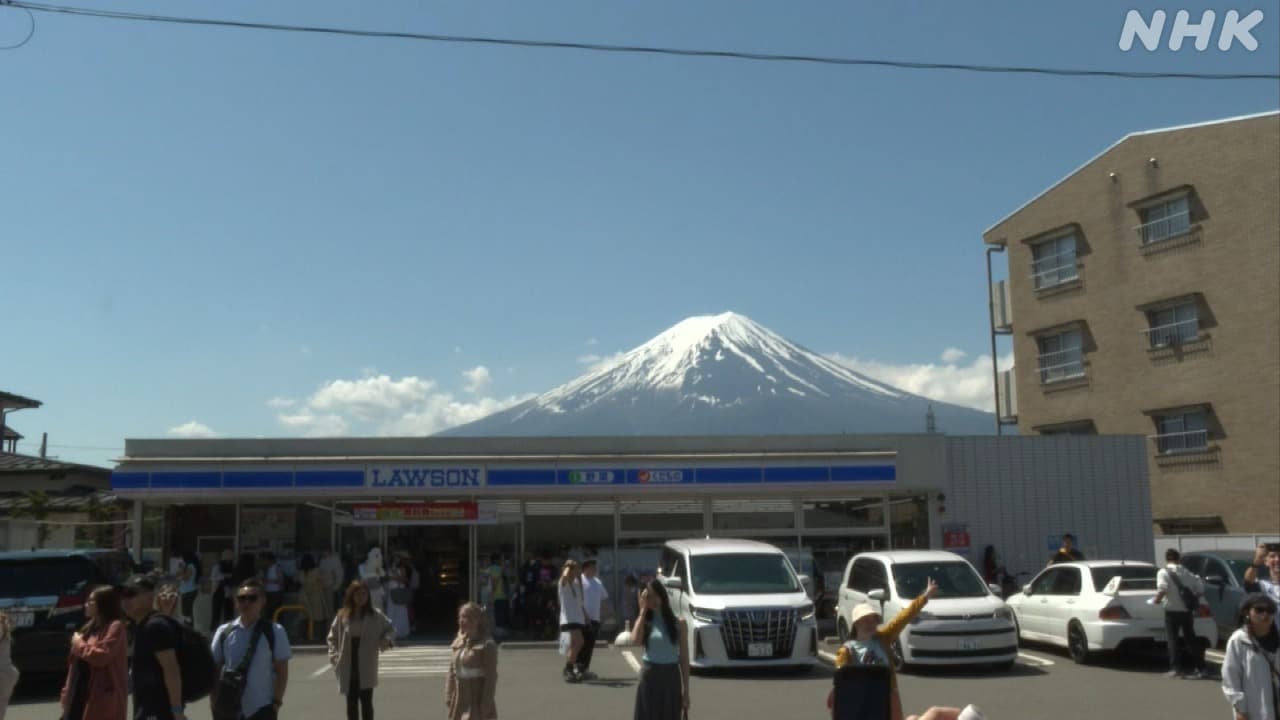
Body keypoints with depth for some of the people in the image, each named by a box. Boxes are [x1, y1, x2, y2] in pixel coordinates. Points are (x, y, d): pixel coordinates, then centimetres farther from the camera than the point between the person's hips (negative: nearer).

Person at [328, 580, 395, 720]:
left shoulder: (375, 615, -4)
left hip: (367, 668, -2)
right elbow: (332, 637, 10)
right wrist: (334, 655, -2)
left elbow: (391, 629, 8)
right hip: (348, 668, 2)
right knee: (351, 703, 11)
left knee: (366, 703, 0)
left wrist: (386, 639, -12)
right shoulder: (342, 615, -1)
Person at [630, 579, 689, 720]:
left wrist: (686, 690, -1)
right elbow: (635, 641, -20)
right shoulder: (644, 622, 3)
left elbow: (684, 658, 2)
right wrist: (643, 611, -12)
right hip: (649, 678, 0)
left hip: (671, 678, 0)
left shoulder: (678, 623, 0)